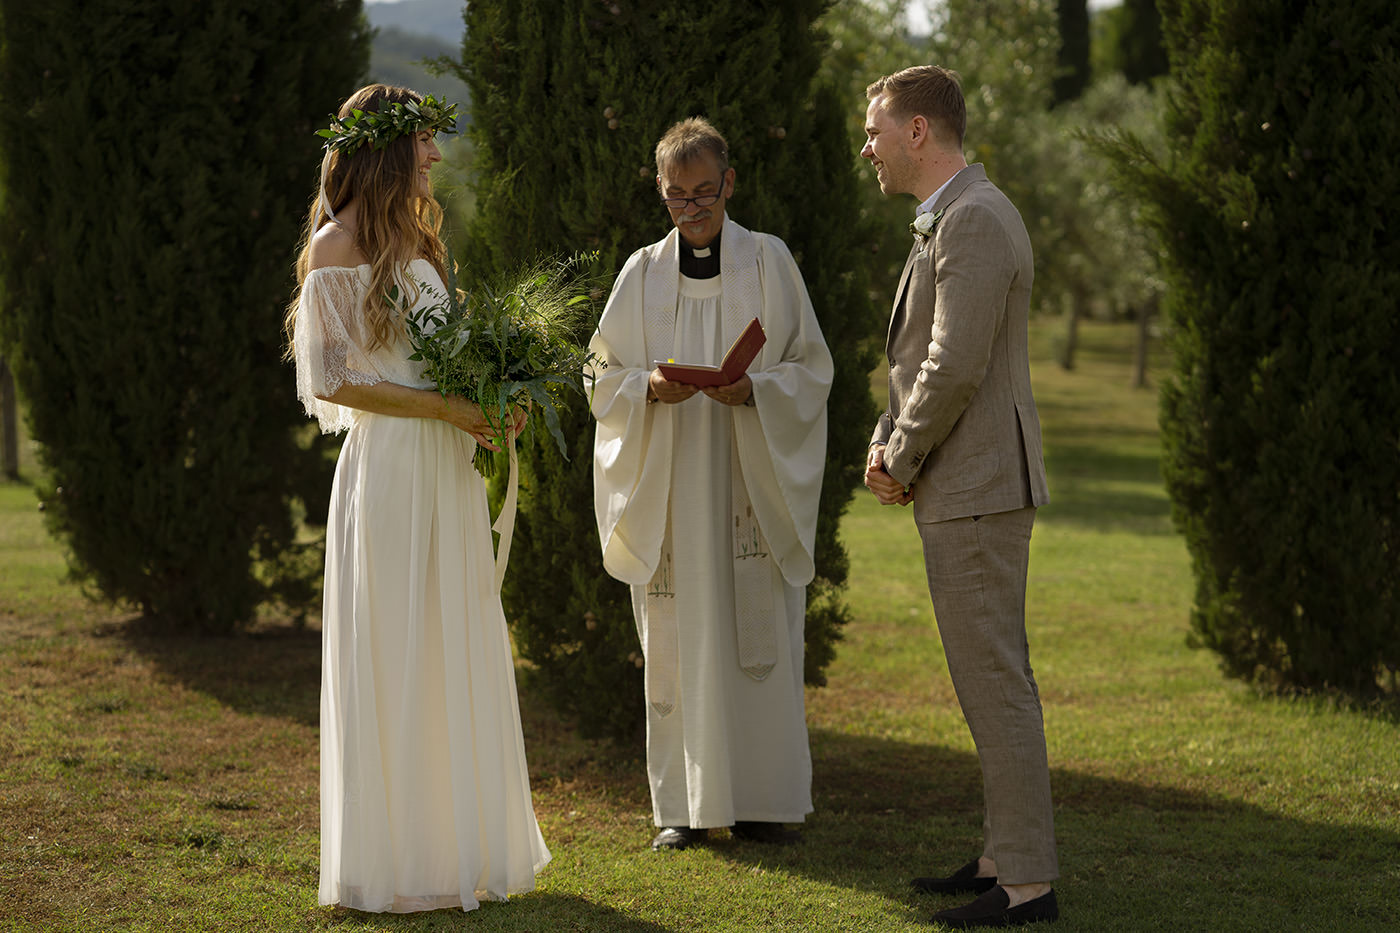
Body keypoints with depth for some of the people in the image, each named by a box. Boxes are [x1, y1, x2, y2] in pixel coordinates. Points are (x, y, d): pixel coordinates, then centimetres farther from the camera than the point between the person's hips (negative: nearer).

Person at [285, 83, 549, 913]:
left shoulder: (417, 238, 16)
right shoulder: (338, 245, -8)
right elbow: (331, 379, -14)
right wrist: (442, 406, -16)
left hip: (448, 469, 8)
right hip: (389, 469, -8)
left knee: (457, 652, 10)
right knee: (392, 659, -3)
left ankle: (463, 846, 18)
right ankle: (395, 860, 5)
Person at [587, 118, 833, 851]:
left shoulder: (768, 262, 3)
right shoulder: (642, 274, 8)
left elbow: (812, 369, 2)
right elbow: (602, 377, 8)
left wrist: (754, 389, -18)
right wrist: (650, 387, -13)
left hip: (751, 481, -1)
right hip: (666, 484, 2)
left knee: (758, 637, -3)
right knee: (676, 644, 1)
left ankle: (764, 800, 5)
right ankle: (684, 805, 7)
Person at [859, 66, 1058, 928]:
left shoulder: (973, 220, -16)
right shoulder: (955, 217, 17)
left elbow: (956, 367, -22)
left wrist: (902, 461, -9)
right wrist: (888, 442, 9)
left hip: (976, 491, -11)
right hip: (965, 489, 11)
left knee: (995, 681, -8)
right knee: (991, 678, 14)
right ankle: (1009, 855, 22)